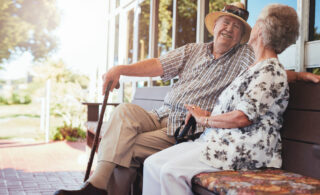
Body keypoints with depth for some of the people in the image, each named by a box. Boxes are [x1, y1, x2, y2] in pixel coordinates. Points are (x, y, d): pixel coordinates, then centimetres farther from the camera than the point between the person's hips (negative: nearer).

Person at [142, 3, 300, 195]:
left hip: (244, 148, -9)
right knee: (152, 163, -7)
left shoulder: (270, 70, -8)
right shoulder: (255, 67, 23)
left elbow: (242, 117, -17)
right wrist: (205, 114, 9)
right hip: (219, 139, 9)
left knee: (172, 171, -27)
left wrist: (205, 119, -3)